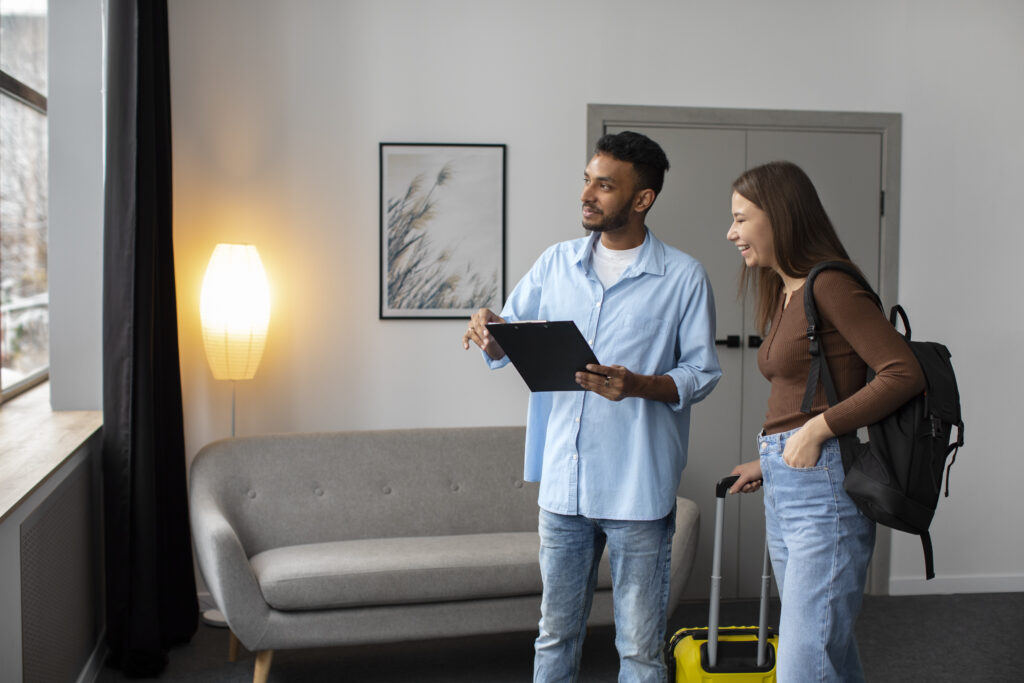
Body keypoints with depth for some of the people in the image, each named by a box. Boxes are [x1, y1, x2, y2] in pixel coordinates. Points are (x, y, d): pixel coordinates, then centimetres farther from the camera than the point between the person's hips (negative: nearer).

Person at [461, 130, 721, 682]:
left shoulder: (683, 278, -3)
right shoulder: (557, 262, 9)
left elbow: (701, 373, -2)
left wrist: (638, 385, -21)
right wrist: (490, 332, -11)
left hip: (639, 490, -3)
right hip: (562, 482, 4)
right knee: (555, 634, 15)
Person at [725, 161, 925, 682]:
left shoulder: (831, 285, -11)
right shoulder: (784, 295, 18)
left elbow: (904, 373, -19)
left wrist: (818, 428, -20)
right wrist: (770, 459, 22)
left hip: (823, 486, -10)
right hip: (785, 490, 10)